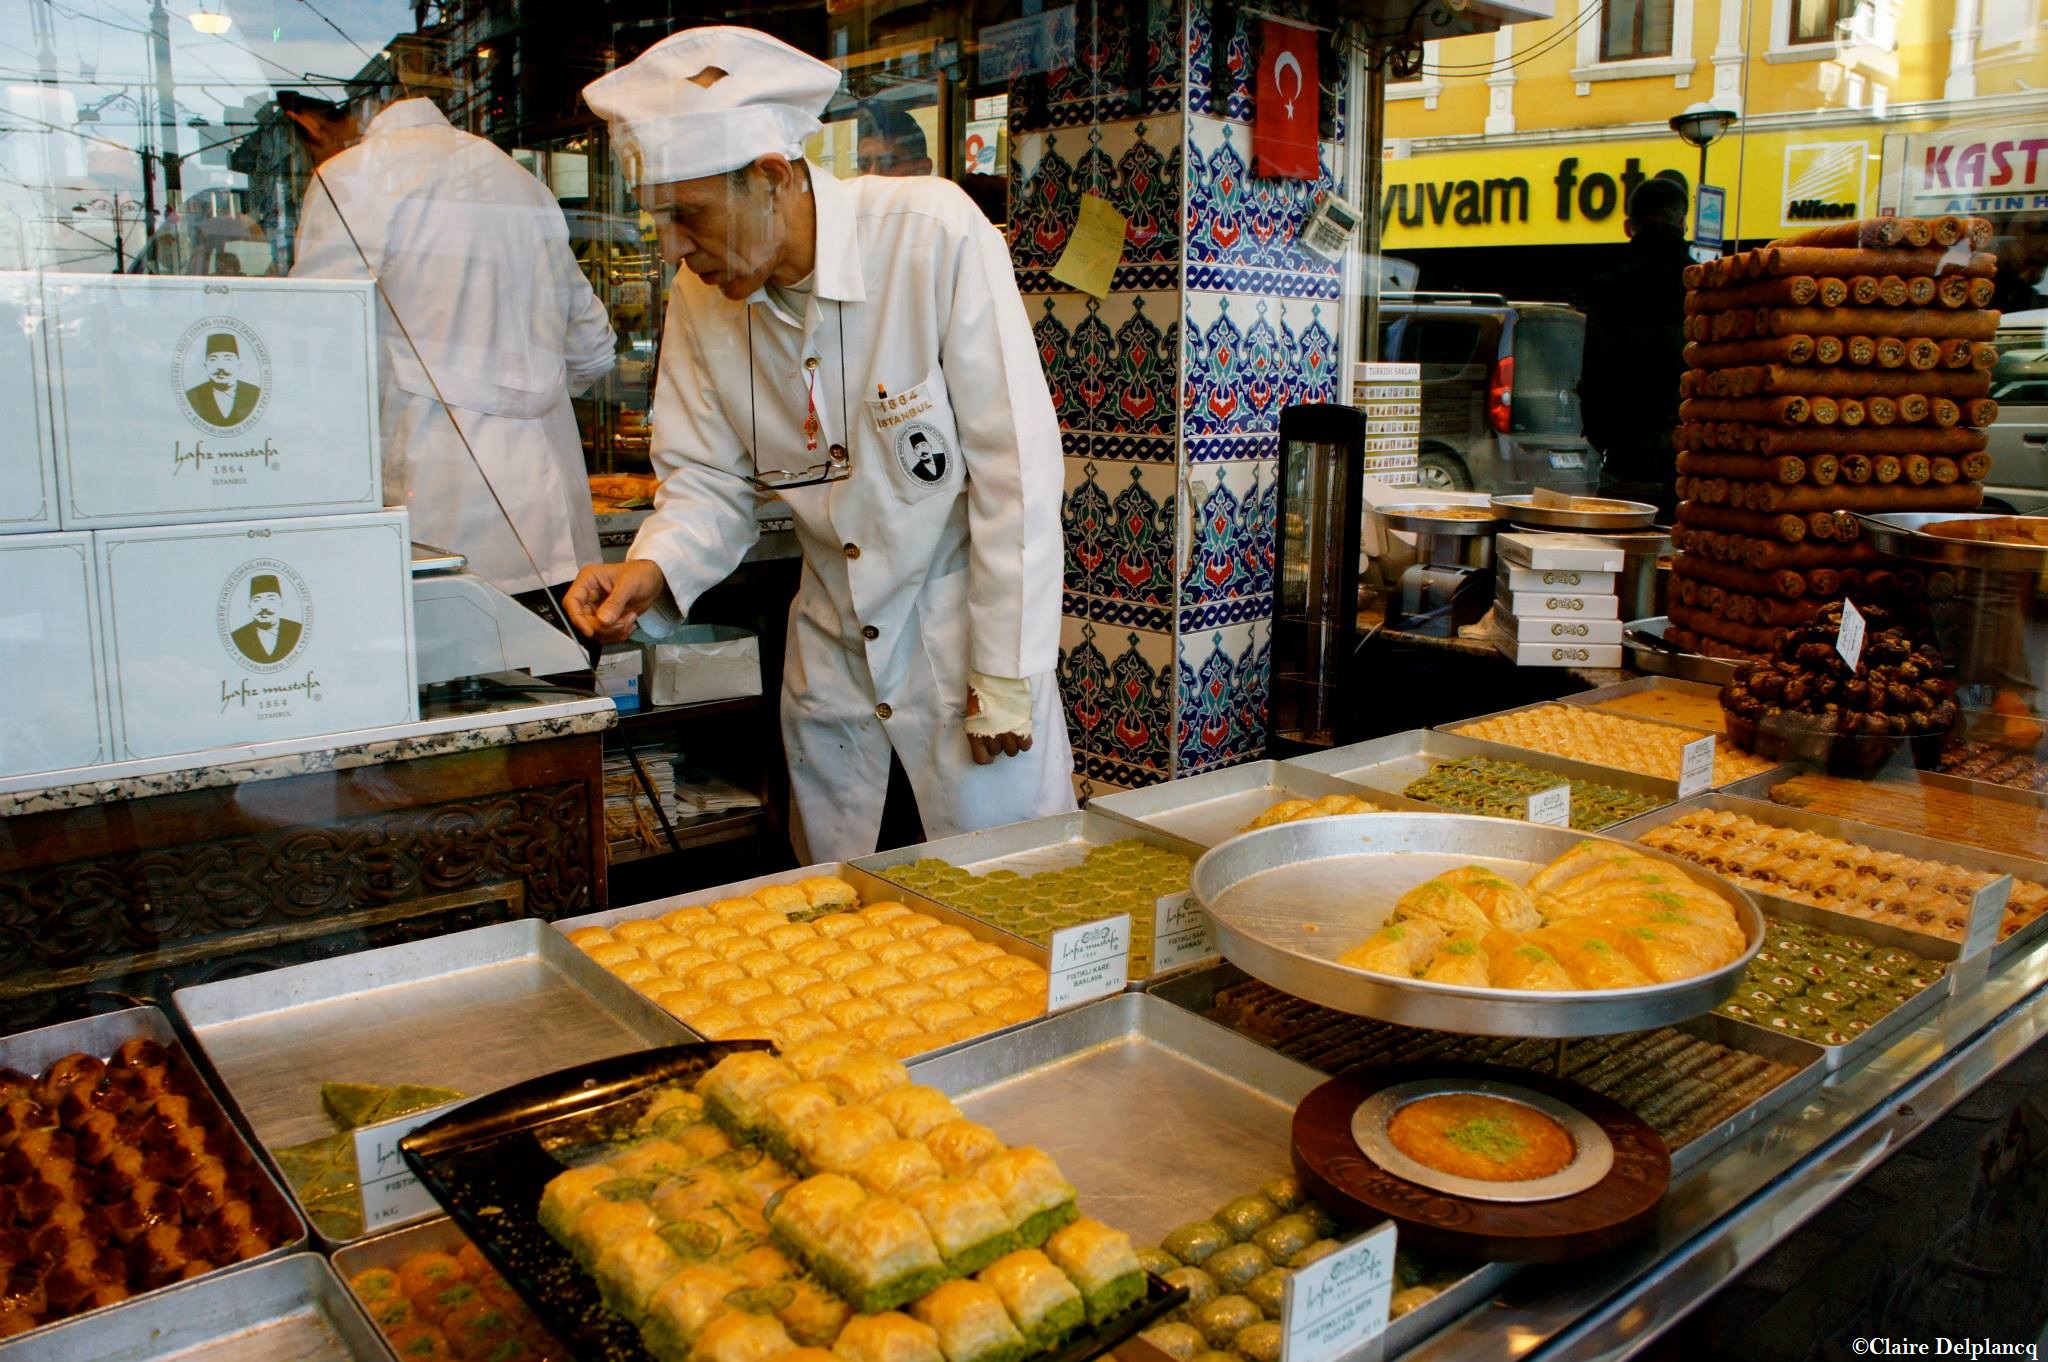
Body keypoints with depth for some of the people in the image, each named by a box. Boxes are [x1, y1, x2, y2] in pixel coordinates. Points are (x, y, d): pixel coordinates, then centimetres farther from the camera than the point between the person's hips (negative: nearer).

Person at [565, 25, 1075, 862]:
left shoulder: (934, 236, -20)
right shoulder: (701, 295, -3)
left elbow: (1015, 464, -18)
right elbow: (710, 478, 6)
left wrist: (1008, 675, -16)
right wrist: (655, 567, -16)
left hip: (963, 626, -4)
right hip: (831, 645, 5)